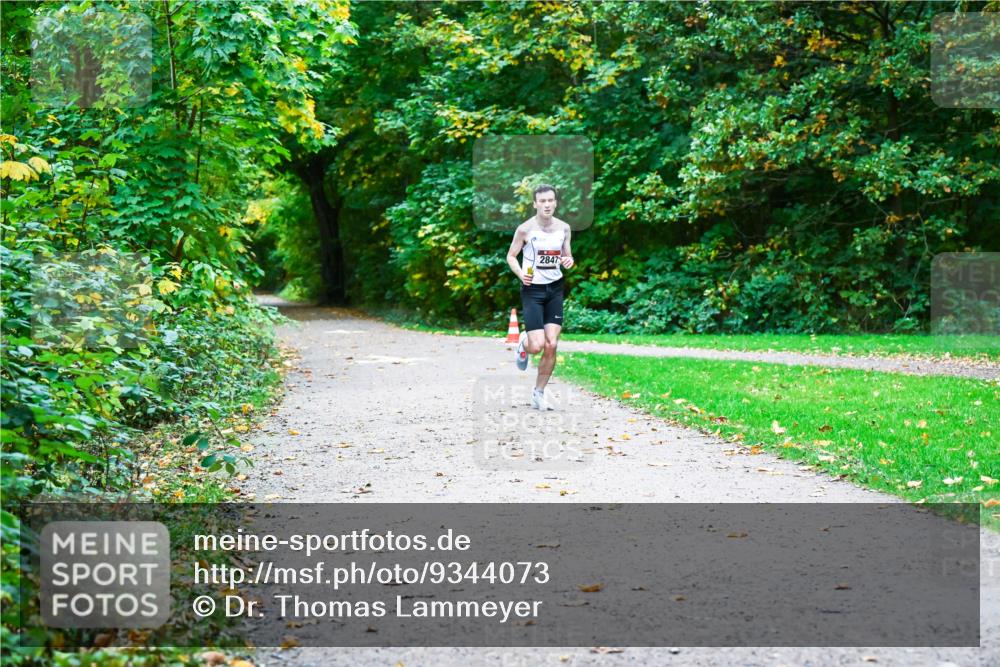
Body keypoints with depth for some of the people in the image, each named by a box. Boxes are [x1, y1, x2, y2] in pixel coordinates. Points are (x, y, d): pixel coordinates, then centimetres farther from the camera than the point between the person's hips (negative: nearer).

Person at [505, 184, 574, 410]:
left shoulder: (564, 228, 3)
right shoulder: (525, 229, -9)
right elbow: (511, 256, 0)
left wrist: (569, 261, -9)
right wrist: (521, 274, -18)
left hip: (555, 289, 4)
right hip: (532, 289, -4)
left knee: (551, 345, -2)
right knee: (537, 346, -12)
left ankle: (539, 394, 12)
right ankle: (523, 344, 27)